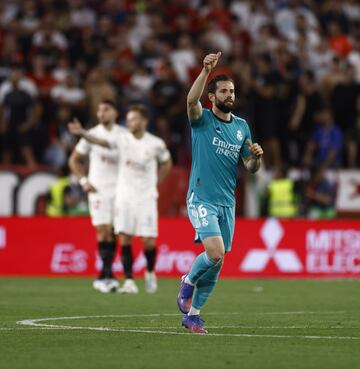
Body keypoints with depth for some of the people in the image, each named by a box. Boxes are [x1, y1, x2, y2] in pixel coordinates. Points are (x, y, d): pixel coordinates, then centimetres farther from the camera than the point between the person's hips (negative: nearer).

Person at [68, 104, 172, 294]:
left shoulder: (155, 144, -3)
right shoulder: (123, 139, -1)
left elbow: (166, 163, 15)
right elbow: (100, 141, -15)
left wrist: (155, 183, 9)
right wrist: (82, 133, -31)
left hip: (146, 197, -1)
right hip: (124, 196, 1)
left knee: (148, 240, -5)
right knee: (125, 239, -6)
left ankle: (150, 272, 22)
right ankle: (129, 281, -2)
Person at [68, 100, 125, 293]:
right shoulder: (91, 135, 3)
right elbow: (74, 160, 11)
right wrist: (84, 181, 0)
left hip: (120, 189, 1)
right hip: (98, 190, -1)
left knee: (114, 234, 2)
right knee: (103, 232, -11)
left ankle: (104, 277, 10)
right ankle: (107, 274, -9)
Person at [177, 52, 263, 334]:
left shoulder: (242, 127, 13)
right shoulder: (202, 120, -2)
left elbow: (251, 168, 15)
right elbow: (192, 100, -25)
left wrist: (256, 156, -8)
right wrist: (206, 70, -36)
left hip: (228, 203, 6)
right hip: (202, 199, -6)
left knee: (216, 265, 5)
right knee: (216, 253, -22)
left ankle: (192, 313, 17)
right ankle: (188, 282, 8)